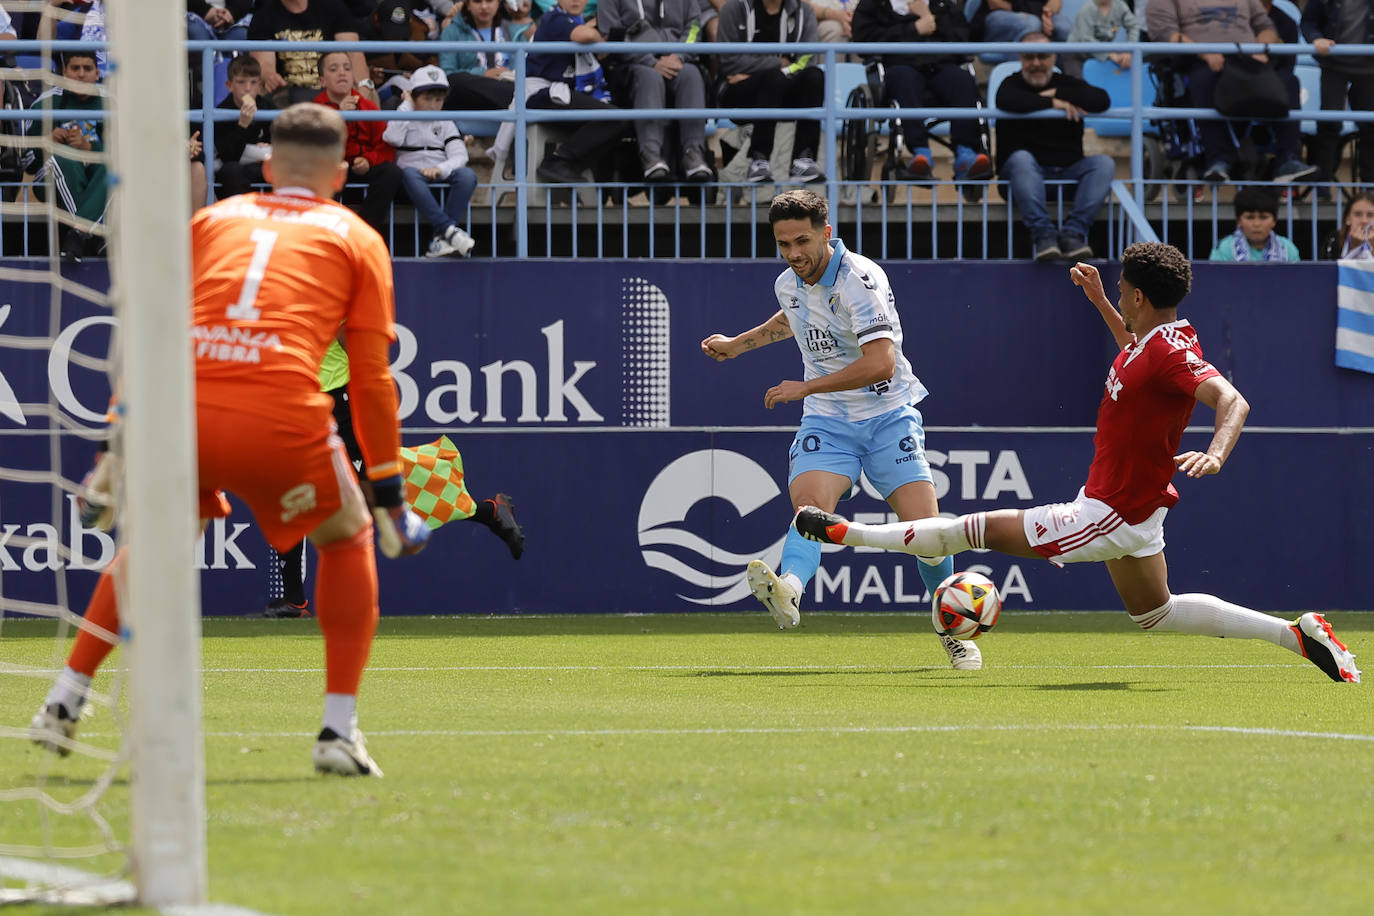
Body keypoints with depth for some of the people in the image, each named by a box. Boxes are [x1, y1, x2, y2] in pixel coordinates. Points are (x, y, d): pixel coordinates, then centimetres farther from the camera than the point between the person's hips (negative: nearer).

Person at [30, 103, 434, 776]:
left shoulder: (213, 219, 25)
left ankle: (64, 702, 24)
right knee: (347, 540, 23)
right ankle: (338, 731, 14)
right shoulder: (355, 238, 18)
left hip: (181, 412, 3)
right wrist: (389, 490, 17)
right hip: (281, 416, -3)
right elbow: (370, 379, 12)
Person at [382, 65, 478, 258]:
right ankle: (449, 230, -49)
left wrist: (440, 169, -20)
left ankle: (440, 240, -39)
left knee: (467, 175, -30)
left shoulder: (445, 124, 18)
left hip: (442, 176, 2)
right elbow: (393, 138, -11)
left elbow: (459, 156, 2)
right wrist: (407, 105, 0)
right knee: (409, 174, -38)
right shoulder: (403, 119, 13)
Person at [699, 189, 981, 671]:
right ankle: (788, 591, -56)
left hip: (888, 417, -4)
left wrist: (806, 388, -25)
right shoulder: (788, 284, 4)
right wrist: (739, 344, 37)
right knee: (810, 504, -27)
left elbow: (880, 363, -29)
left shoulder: (860, 279, -19)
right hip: (826, 421, 4)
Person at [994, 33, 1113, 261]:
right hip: (1029, 171, -3)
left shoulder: (1067, 84, 16)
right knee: (1021, 158, -36)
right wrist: (1052, 103, -16)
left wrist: (1058, 93, -7)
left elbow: (1102, 101, -4)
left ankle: (1073, 233, -33)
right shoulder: (1012, 84, 9)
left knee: (1104, 163, -23)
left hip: (1068, 169, 3)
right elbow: (1006, 100, -18)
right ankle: (1043, 235, -43)